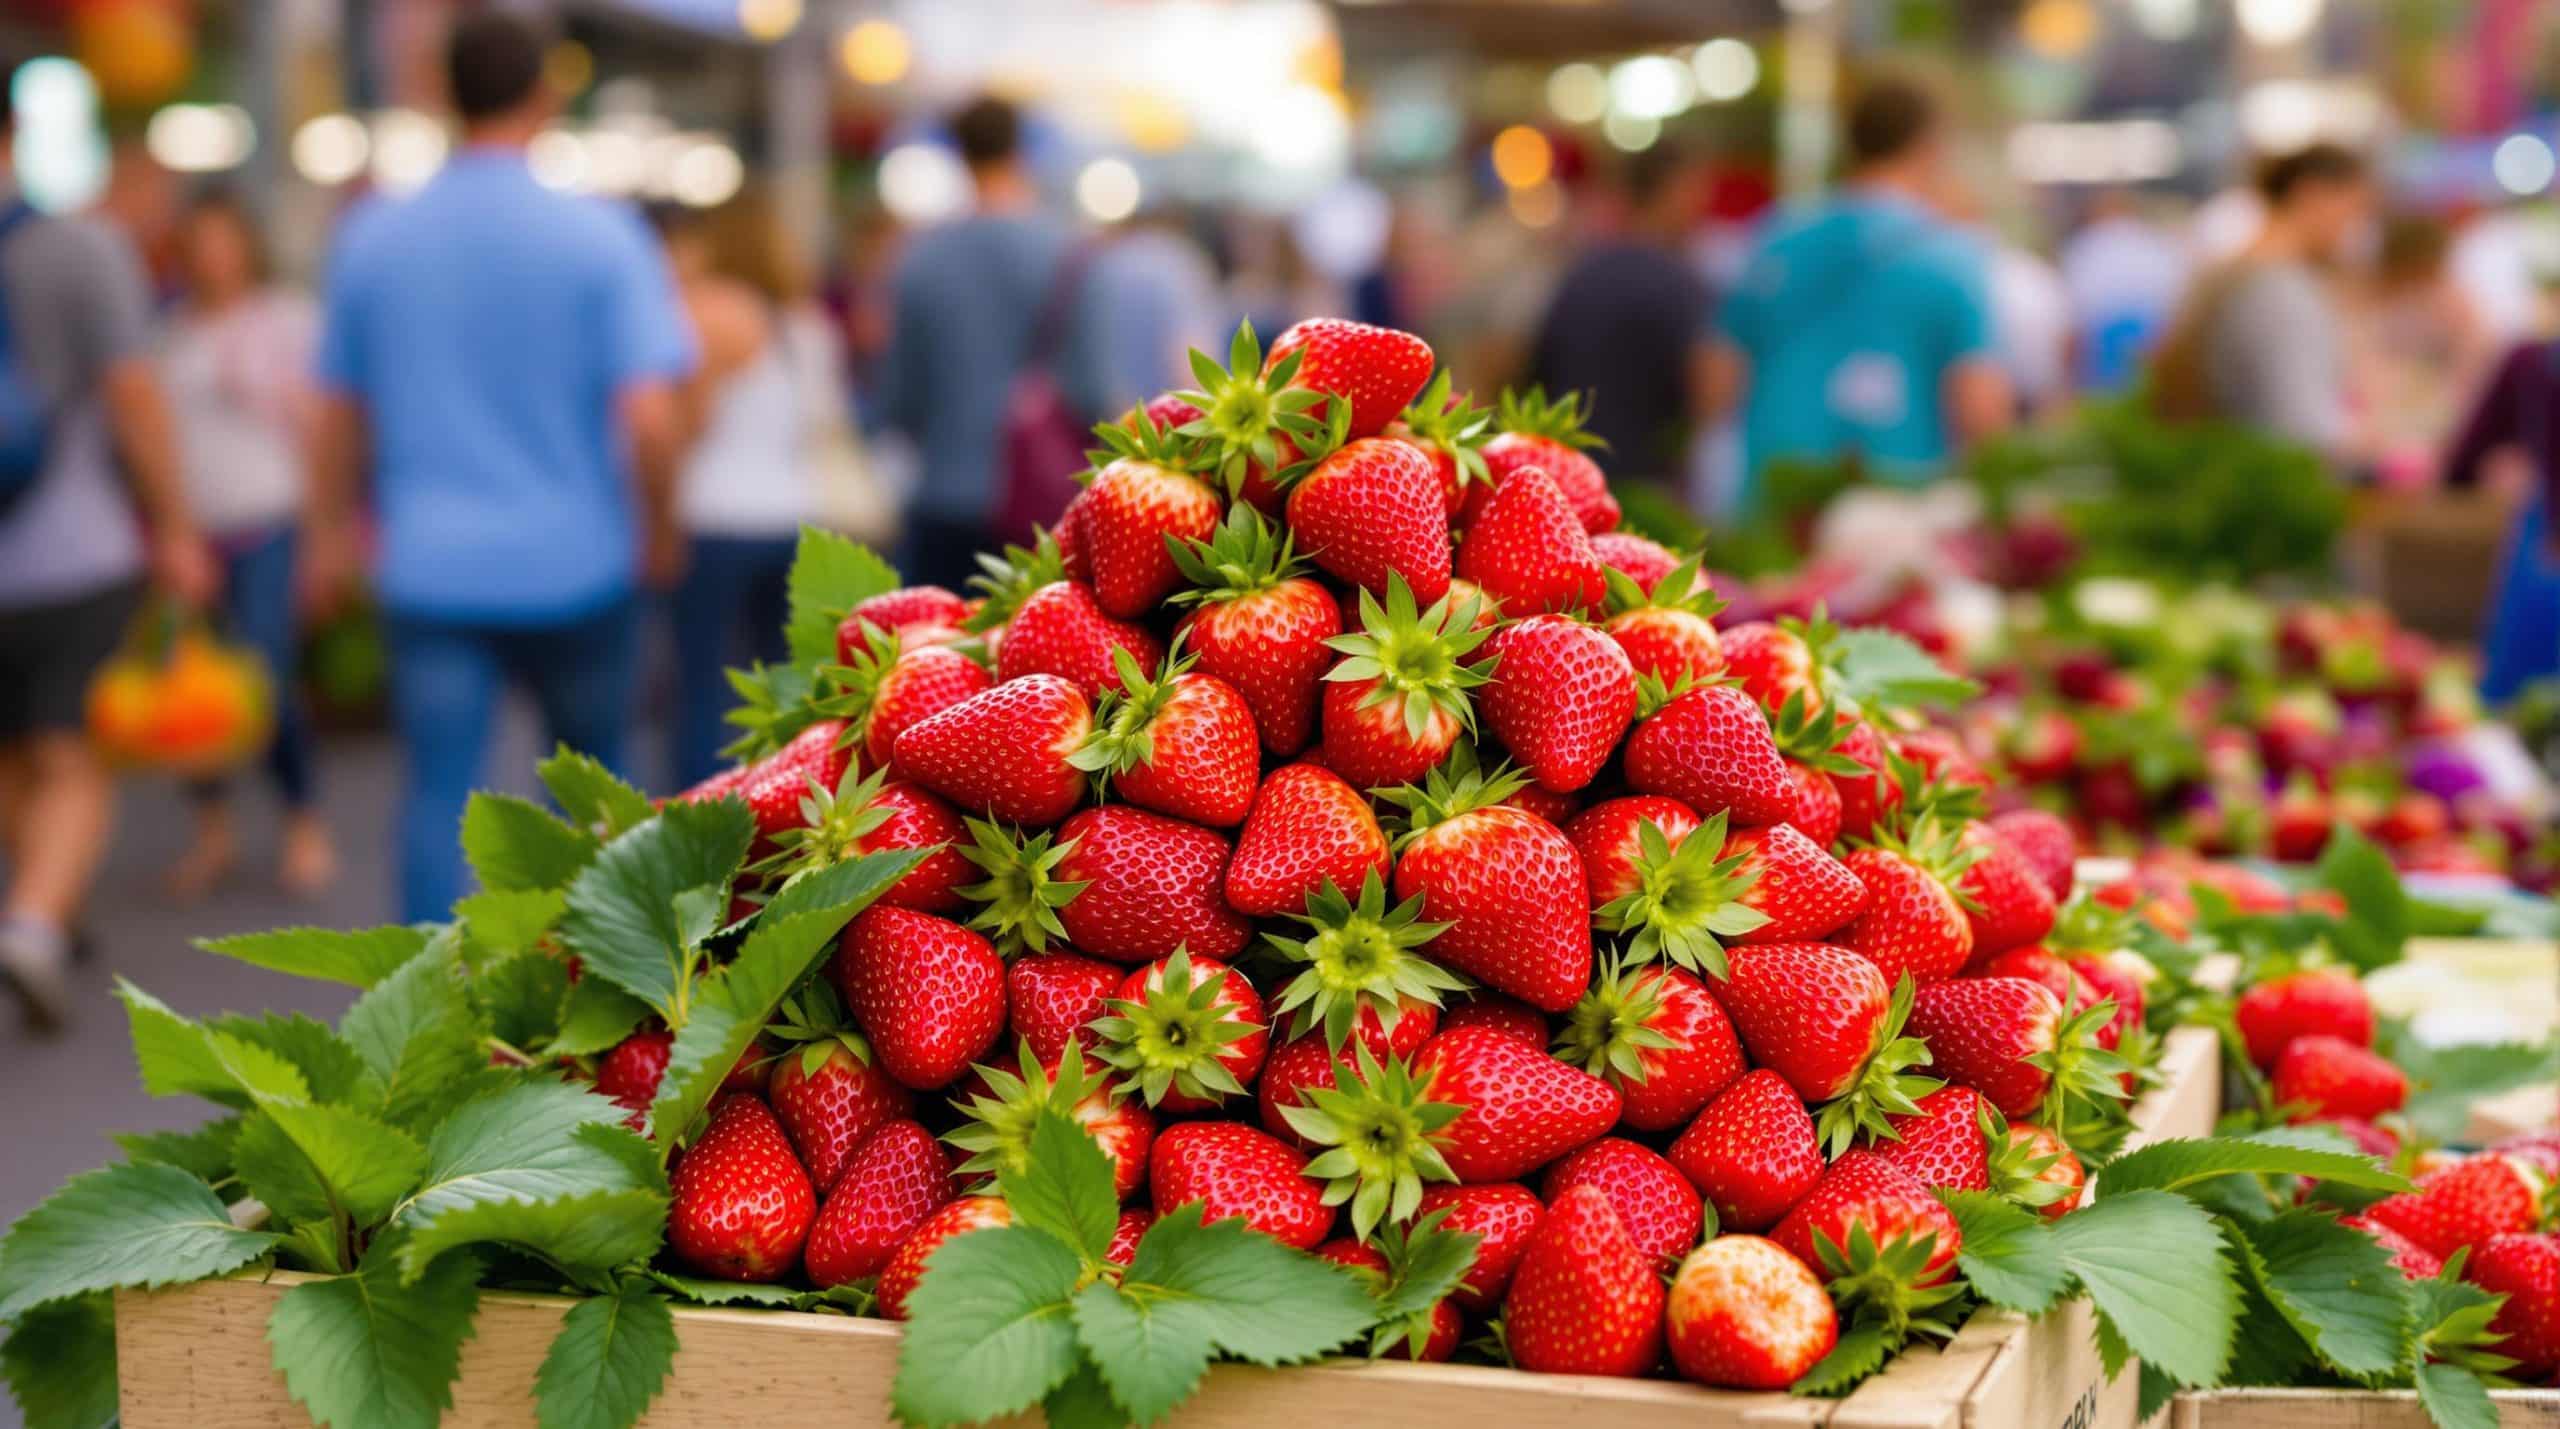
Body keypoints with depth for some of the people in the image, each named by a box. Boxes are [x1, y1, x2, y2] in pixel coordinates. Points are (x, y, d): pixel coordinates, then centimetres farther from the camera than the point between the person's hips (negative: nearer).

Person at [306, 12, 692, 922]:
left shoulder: (371, 237, 2)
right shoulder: (599, 234, -8)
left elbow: (340, 414, 10)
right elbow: (650, 418, -15)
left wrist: (332, 532, 24)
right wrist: (659, 530, 1)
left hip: (430, 570, 2)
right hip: (574, 564, -1)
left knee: (438, 789, 3)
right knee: (593, 767, 17)